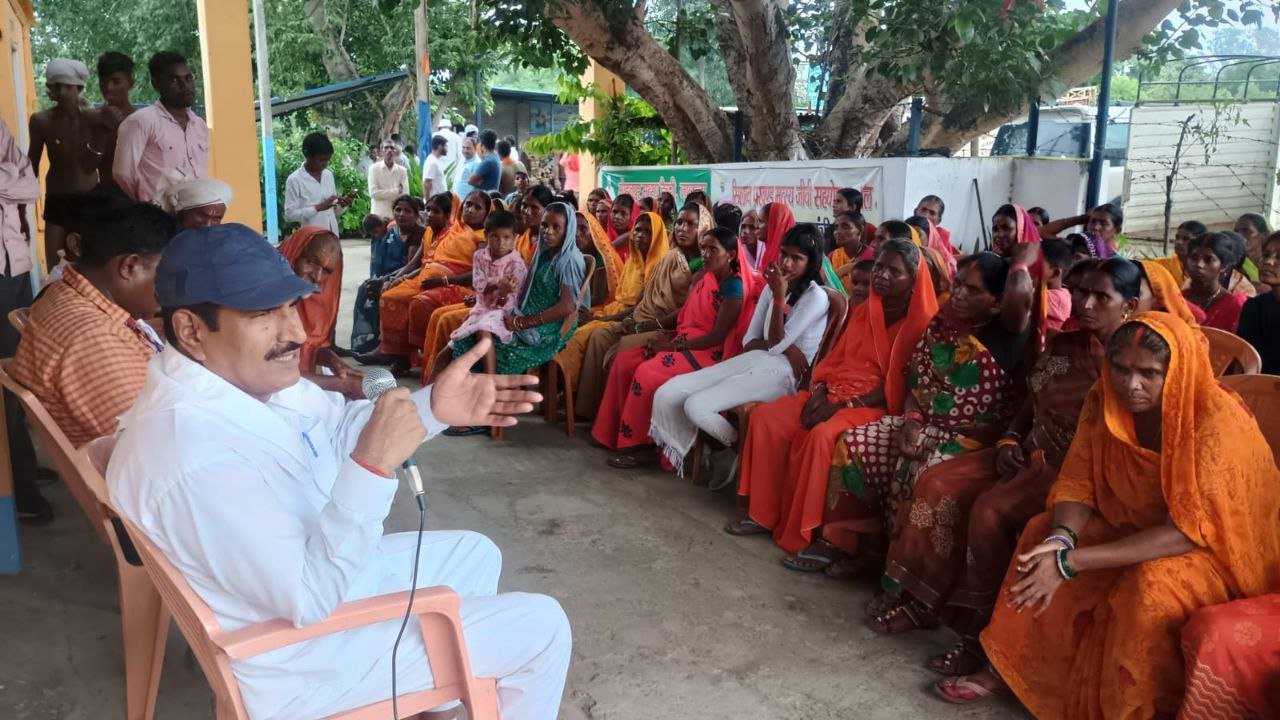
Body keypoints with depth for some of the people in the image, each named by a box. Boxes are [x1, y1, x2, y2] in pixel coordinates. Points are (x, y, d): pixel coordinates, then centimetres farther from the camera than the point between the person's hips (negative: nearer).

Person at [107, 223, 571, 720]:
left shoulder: (246, 372, -9)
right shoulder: (196, 459, -37)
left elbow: (335, 426, 5)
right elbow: (308, 599, -34)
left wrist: (431, 406, -11)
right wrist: (372, 467, -40)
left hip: (319, 569, 9)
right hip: (301, 652, -9)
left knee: (474, 554, 26)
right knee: (542, 628, -1)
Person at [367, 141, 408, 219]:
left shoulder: (402, 171, 6)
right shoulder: (374, 168, 4)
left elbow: (405, 195, 1)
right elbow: (374, 193, -6)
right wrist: (396, 191, -6)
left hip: (397, 215, 1)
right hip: (379, 215, -1)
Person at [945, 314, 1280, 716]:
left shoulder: (1217, 422, -29)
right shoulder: (1105, 400, -12)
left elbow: (1189, 532, -32)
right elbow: (1078, 482, -7)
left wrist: (1071, 561, -36)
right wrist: (1061, 539, -31)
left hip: (1218, 550, -6)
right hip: (1136, 527, 6)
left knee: (1150, 586, -33)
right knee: (1041, 534, -9)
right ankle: (1012, 667, 1)